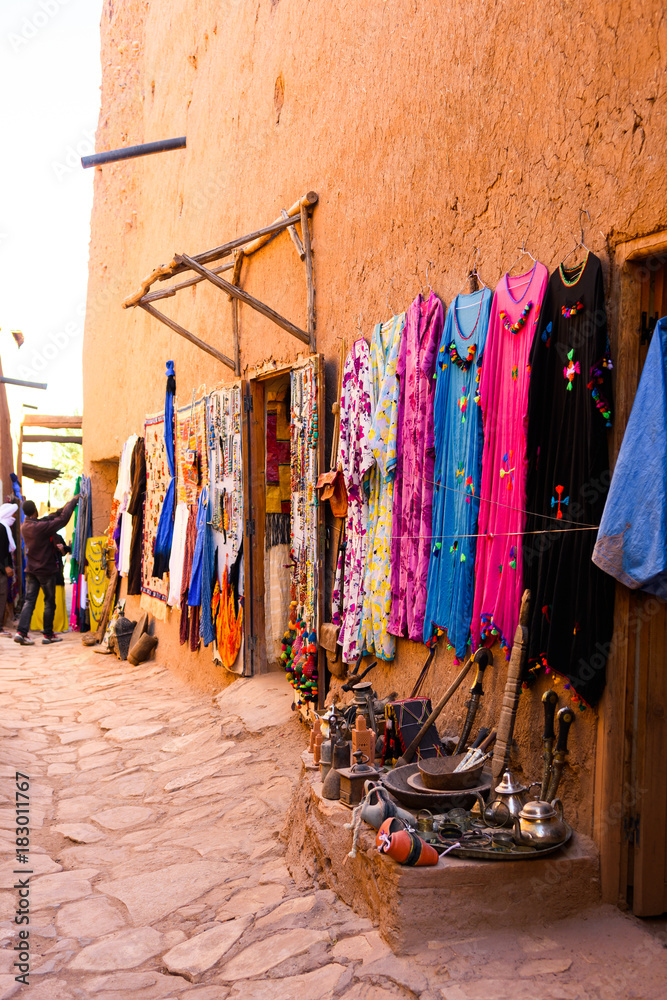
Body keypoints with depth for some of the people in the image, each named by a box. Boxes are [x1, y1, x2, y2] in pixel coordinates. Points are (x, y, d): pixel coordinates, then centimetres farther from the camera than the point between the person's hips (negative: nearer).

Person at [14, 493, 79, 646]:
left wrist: (64, 507, 12)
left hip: (31, 570, 6)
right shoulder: (42, 526, -20)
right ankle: (48, 634, 11)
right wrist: (73, 501, -5)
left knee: (29, 601, 5)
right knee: (49, 602, 5)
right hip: (46, 570, -6)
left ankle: (21, 632, -6)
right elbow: (63, 519, -18)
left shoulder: (25, 526, 2)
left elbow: (47, 519, 12)